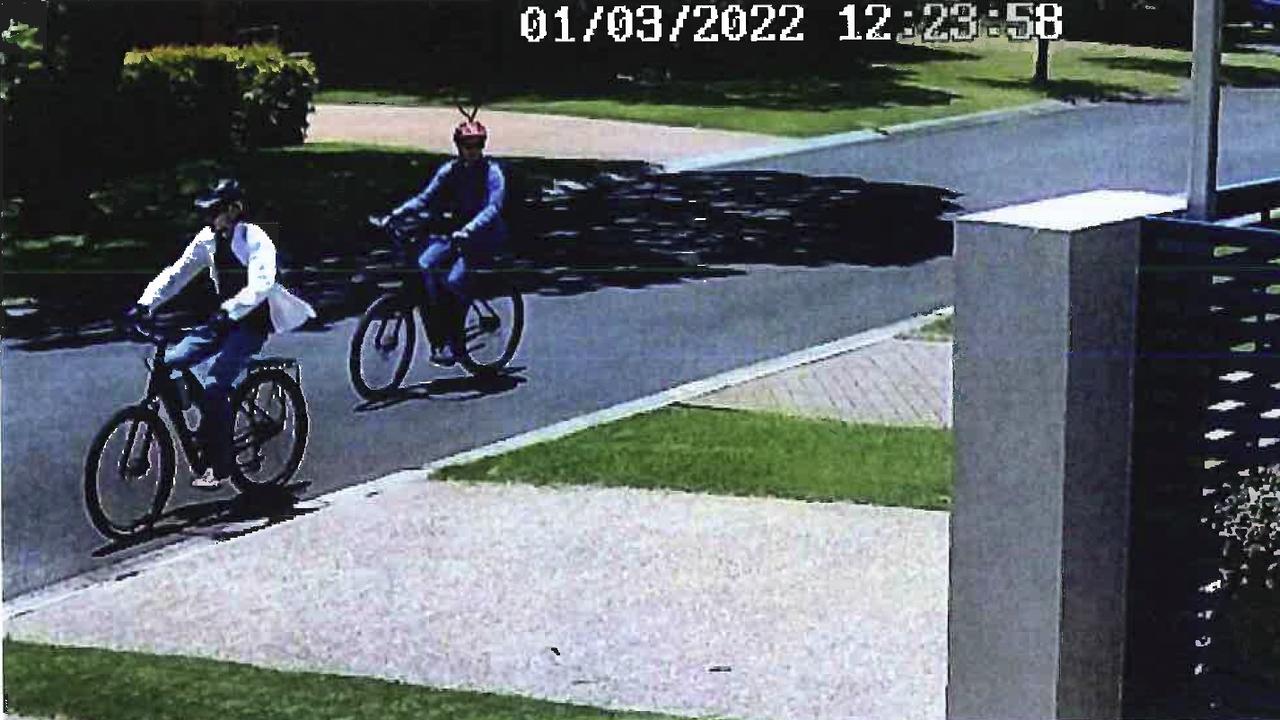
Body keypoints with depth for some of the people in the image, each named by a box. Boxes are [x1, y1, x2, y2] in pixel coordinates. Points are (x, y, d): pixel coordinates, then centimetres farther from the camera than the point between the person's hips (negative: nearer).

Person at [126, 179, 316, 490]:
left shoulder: (255, 240, -16)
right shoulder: (208, 239, 4)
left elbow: (261, 284, -30)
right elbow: (176, 273, 4)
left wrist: (230, 311, -44)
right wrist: (145, 303, -9)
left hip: (252, 321, -7)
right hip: (223, 318, 7)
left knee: (216, 385, -22)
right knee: (167, 364, -6)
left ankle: (219, 465, -11)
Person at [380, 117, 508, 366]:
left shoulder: (491, 172, -11)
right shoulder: (450, 171, 4)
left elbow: (492, 208, -25)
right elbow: (425, 199, 2)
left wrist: (468, 231, -41)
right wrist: (396, 215, -14)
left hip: (486, 236, -5)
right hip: (458, 232, 5)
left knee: (454, 280, -27)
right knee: (425, 264, -21)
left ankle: (452, 345, -15)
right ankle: (438, 336, -14)